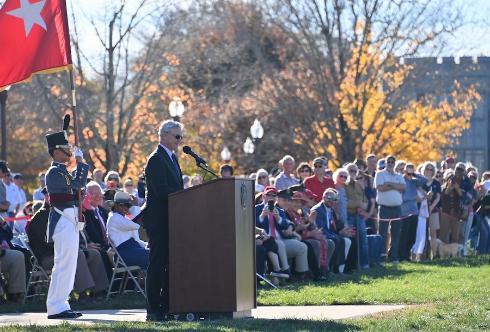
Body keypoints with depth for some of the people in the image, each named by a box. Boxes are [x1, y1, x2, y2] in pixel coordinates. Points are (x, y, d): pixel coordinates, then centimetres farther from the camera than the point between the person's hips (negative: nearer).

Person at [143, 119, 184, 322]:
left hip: (171, 220, 9)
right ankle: (153, 310, -4)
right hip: (159, 220, -9)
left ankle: (166, 307, 14)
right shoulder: (156, 160, -12)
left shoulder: (172, 158, 18)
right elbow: (162, 191, -21)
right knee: (157, 265, -7)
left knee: (170, 265, 9)